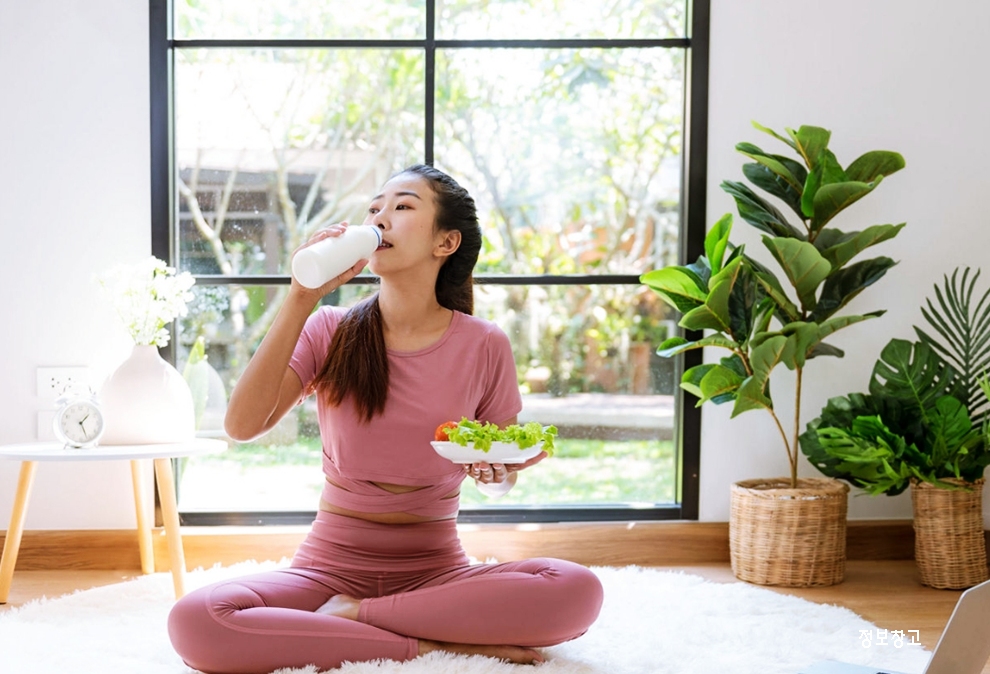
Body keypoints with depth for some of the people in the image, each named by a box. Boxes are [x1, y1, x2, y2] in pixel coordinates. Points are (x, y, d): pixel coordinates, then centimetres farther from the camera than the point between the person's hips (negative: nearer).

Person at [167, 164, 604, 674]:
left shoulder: (483, 346, 0)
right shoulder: (330, 331, 0)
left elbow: (498, 481, 11)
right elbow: (242, 425, -15)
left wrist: (500, 471, -14)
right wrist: (301, 299, -17)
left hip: (435, 571, 1)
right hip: (330, 566, 0)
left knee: (578, 591, -30)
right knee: (194, 621, -31)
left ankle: (352, 616, -17)